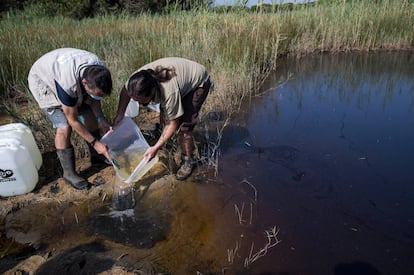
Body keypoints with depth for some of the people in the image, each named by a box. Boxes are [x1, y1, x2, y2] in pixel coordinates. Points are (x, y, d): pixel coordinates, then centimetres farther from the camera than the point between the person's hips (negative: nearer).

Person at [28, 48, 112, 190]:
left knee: (90, 115, -1)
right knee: (64, 126, -18)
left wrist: (101, 120, -24)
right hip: (42, 80, -6)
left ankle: (97, 157, 19)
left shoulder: (100, 72, -26)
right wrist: (95, 142, -27)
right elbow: (73, 121, -31)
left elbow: (93, 100, -9)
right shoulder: (67, 84, -44)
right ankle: (69, 173, -3)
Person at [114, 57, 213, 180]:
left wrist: (155, 148, -27)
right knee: (164, 118, 2)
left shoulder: (170, 92, -43)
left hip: (198, 83, -7)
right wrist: (120, 115, -7)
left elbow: (173, 123, -28)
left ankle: (188, 161, 4)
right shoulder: (136, 79, -27)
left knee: (184, 124, -15)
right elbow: (125, 91, -2)